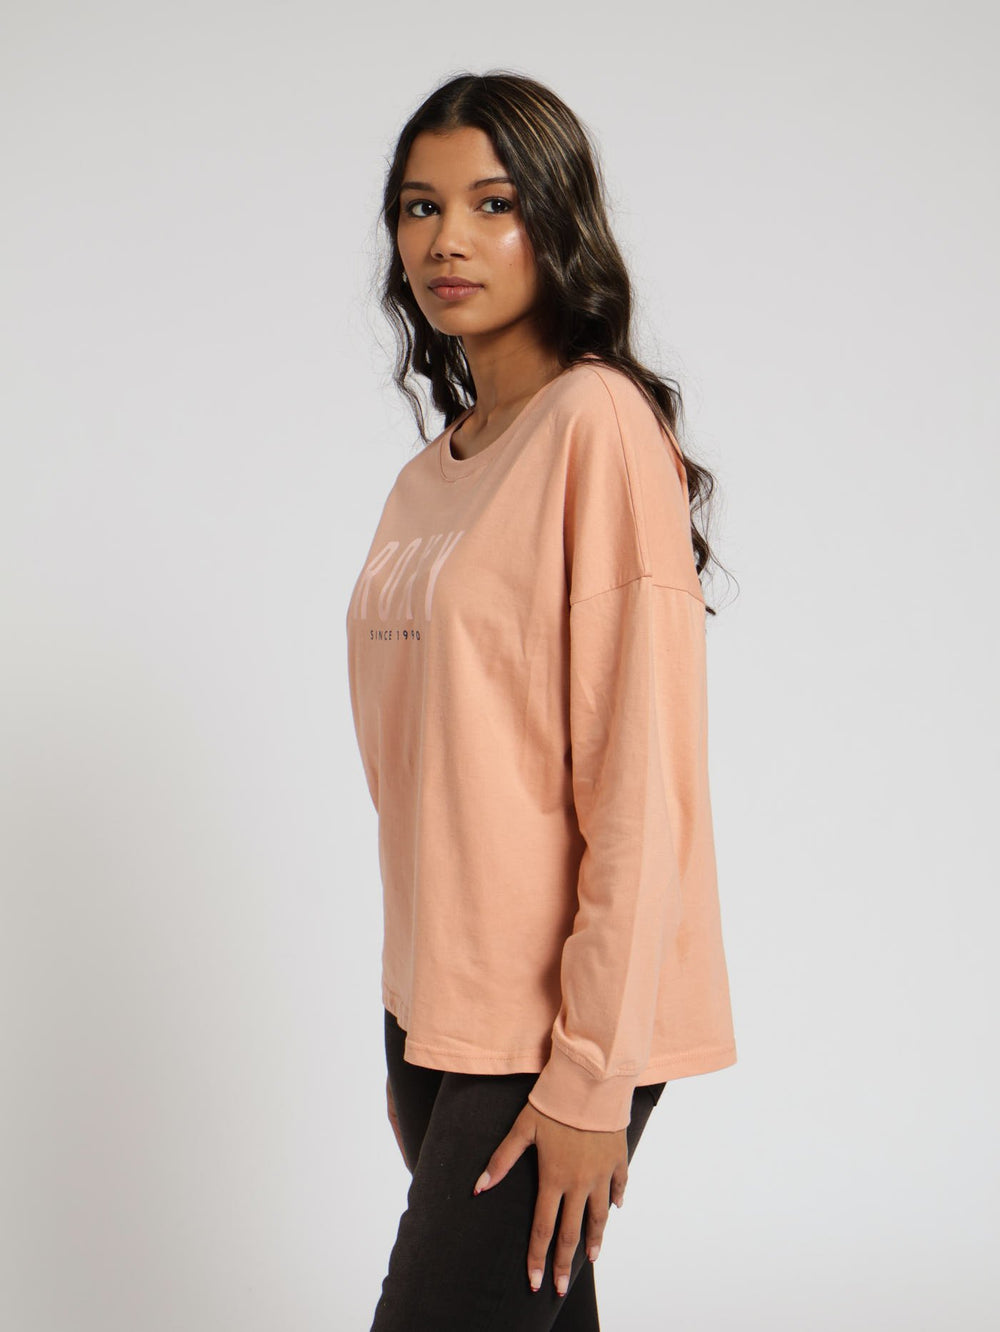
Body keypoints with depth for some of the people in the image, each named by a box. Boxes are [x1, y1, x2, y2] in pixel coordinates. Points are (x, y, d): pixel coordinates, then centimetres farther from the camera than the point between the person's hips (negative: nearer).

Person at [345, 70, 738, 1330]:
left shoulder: (600, 424, -12)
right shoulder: (429, 474, 12)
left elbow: (643, 774, -16)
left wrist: (592, 1074, -16)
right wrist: (407, 1037, 14)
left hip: (558, 1027, -7)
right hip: (435, 1005, 7)